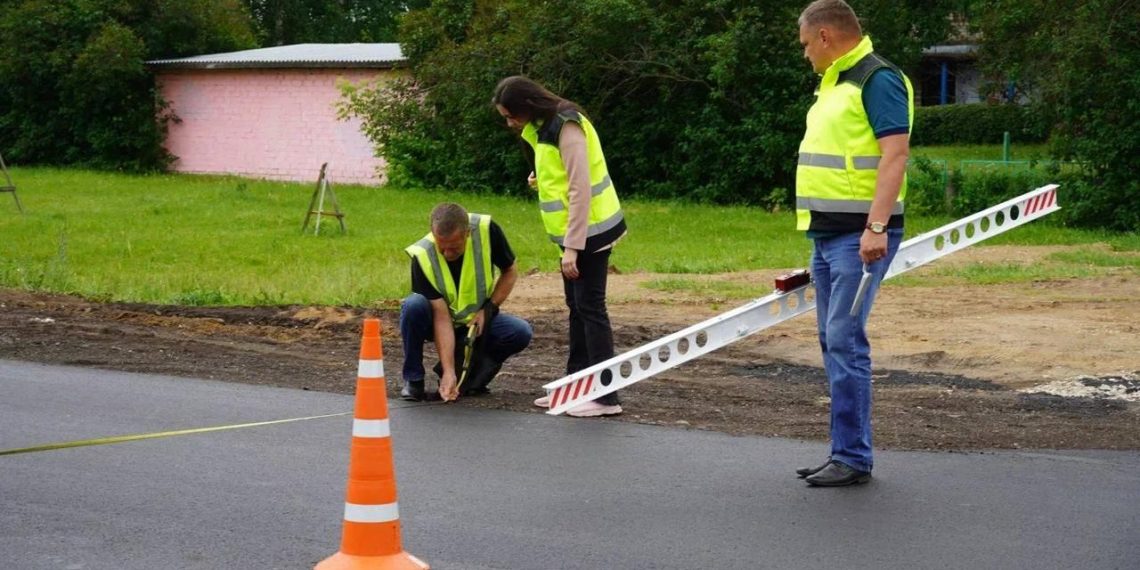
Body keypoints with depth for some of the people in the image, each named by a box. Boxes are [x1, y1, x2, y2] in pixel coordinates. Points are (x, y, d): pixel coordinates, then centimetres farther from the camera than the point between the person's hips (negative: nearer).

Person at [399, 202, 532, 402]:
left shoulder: (486, 230, -22)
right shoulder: (422, 256, -28)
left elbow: (510, 272, -4)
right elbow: (442, 317, -28)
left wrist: (487, 310, -16)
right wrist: (449, 372, -34)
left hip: (476, 320, 2)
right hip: (440, 320, -2)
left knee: (521, 333, -25)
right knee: (413, 306, -35)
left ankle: (468, 374, -3)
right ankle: (413, 380, -14)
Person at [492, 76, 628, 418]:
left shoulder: (567, 127, -18)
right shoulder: (546, 128, 11)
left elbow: (581, 189, -22)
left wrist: (572, 246, -23)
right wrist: (541, 181, -1)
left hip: (589, 230, -10)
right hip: (575, 232, 10)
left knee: (590, 308, -8)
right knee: (577, 308, 15)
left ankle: (606, 397, -5)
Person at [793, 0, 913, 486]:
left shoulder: (878, 79, -11)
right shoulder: (833, 83, 19)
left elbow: (895, 154, -20)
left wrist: (876, 227, -28)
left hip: (860, 235, -10)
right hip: (828, 232, 10)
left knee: (845, 340, -11)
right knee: (834, 341, 11)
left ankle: (853, 459, -6)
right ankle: (847, 452, 18)